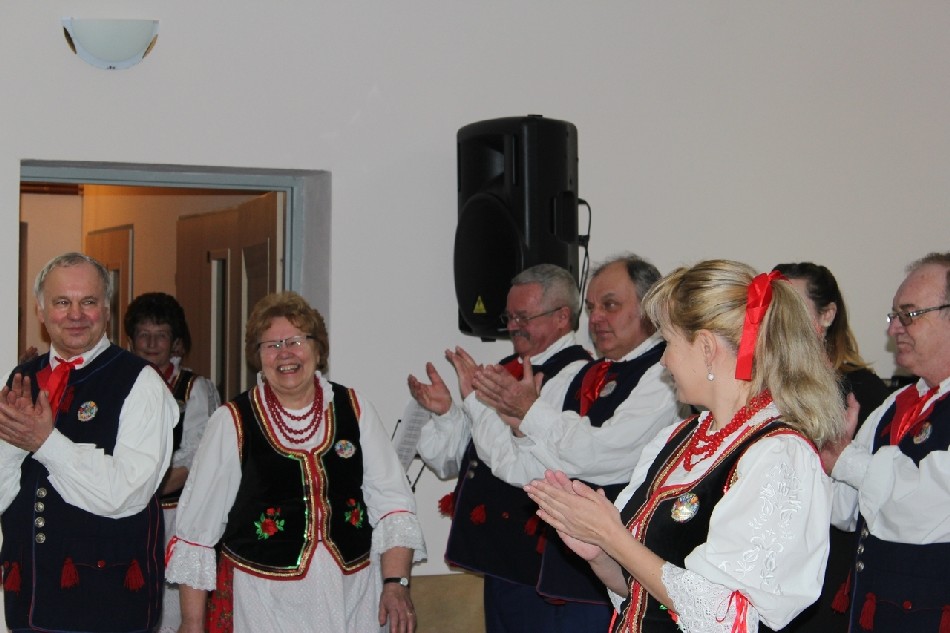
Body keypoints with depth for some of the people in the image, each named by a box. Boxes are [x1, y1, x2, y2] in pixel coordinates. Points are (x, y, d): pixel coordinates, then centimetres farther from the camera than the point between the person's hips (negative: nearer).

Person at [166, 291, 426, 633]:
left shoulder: (354, 409, 3)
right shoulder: (233, 422, -5)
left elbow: (391, 502, 2)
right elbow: (196, 527, -2)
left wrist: (396, 583, -9)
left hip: (355, 594, 2)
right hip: (264, 600, -2)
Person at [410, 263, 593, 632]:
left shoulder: (576, 376, -14)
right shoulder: (508, 369, 14)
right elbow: (452, 462, 16)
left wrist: (476, 399, -24)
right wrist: (445, 411, -2)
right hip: (499, 559, 9)